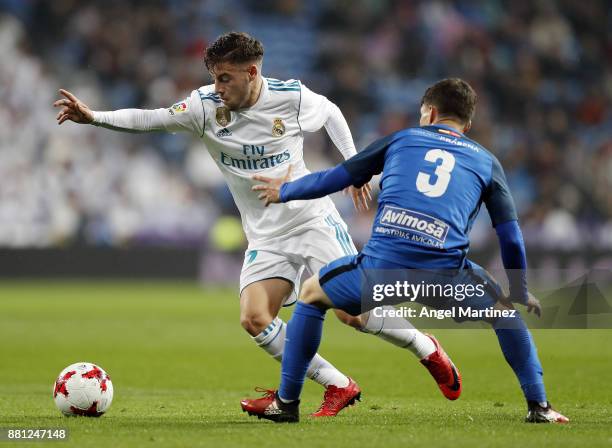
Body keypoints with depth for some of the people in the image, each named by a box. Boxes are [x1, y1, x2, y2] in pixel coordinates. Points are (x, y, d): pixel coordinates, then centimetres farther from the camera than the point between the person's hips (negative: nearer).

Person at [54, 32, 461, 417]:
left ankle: (426, 348, 18)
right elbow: (149, 119, -10)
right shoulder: (205, 106, -8)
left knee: (353, 311, -12)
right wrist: (93, 117, -22)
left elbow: (330, 112, 9)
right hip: (266, 236, 3)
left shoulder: (292, 97, -12)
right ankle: (339, 387, -3)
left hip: (314, 219, -3)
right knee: (255, 319, -16)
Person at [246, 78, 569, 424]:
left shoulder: (402, 140, 20)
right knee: (504, 311, 29)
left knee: (311, 294, 28)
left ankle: (286, 402, 27)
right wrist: (520, 294, 31)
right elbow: (512, 239, 17)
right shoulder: (486, 162, 20)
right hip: (444, 272, 0)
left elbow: (333, 179, 23)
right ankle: (538, 405, 18)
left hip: (380, 267, 0)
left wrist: (284, 191, 41)